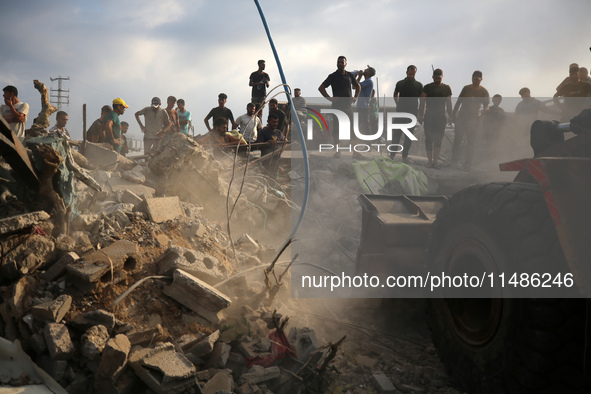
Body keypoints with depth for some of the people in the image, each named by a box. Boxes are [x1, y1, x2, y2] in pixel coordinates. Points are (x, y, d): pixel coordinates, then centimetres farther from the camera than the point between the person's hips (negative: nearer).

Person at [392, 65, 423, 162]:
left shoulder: (419, 85, 3)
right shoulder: (400, 83, 6)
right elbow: (395, 95, 22)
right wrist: (398, 104, 9)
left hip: (412, 113, 0)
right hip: (400, 112, 0)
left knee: (409, 136, 2)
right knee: (396, 134, -1)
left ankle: (405, 156, 9)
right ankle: (392, 154, 7)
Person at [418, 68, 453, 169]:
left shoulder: (446, 88, 9)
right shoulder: (427, 87, 3)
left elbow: (448, 103, 12)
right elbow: (422, 103, 2)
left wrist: (450, 116, 6)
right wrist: (421, 115, -5)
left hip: (441, 117, 1)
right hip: (429, 117, -1)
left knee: (438, 139, -1)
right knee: (429, 139, -1)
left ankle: (436, 161, 2)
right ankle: (429, 160, 7)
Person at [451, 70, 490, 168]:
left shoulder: (483, 91, 3)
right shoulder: (466, 88, 9)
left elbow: (486, 105, 1)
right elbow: (459, 101, 13)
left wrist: (485, 110, -24)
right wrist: (454, 114, 7)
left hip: (474, 119, -1)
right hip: (462, 116, 2)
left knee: (471, 140, 0)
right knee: (457, 138, -4)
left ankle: (468, 161, 6)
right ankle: (455, 159, 3)